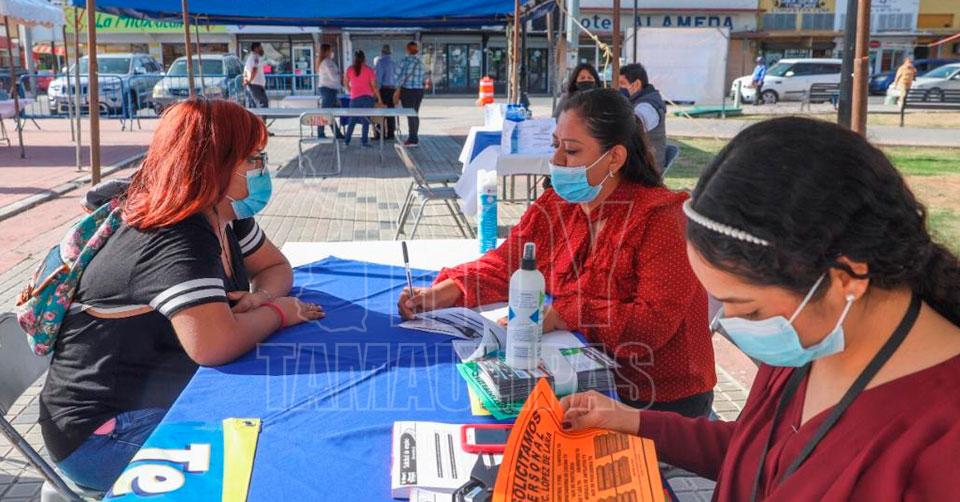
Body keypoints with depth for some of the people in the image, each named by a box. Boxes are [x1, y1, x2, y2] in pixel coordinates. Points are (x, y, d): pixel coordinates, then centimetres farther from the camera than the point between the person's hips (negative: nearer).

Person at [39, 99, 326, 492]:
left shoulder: (225, 219, 1)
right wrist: (277, 311, -21)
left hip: (169, 395, 9)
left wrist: (261, 297, -10)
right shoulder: (175, 241, -27)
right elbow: (214, 344, -39)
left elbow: (276, 267, 14)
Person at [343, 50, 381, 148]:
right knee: (366, 120, 2)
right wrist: (379, 98, 3)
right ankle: (364, 141, 0)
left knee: (352, 120, 11)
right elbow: (374, 85, -3)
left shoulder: (349, 69, 3)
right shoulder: (368, 69, -3)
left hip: (355, 98, 2)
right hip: (368, 97, -2)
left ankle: (347, 141, 12)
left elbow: (346, 83, 13)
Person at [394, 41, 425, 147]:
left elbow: (401, 76, -14)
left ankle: (412, 139, -2)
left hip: (407, 91, -6)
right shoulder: (420, 62, 9)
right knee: (415, 114, 14)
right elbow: (421, 78, 10)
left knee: (410, 115, -3)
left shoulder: (405, 61, -11)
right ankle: (415, 138, 20)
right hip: (419, 90, 6)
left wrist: (398, 90, -5)